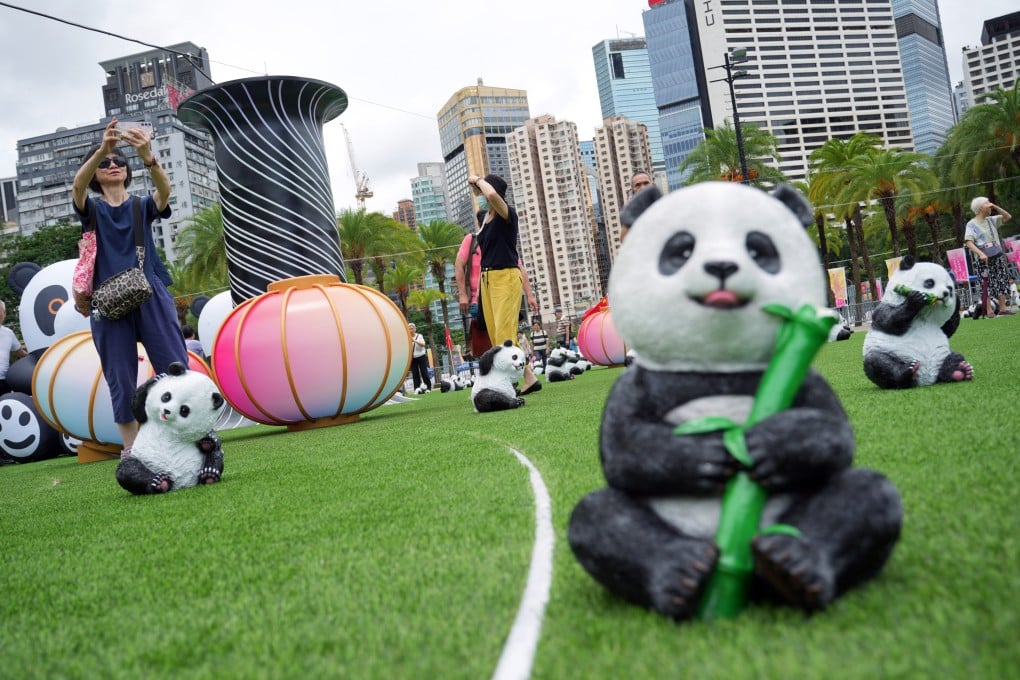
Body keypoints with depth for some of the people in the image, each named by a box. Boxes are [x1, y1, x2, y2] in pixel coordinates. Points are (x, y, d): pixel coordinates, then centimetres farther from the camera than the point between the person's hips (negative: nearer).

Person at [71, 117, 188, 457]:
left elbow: (164, 189, -10)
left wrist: (147, 156, -30)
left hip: (151, 297, 0)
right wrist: (101, 149, -29)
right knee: (121, 381, 1)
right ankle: (131, 449, 8)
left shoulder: (143, 206, 13)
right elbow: (78, 184, -10)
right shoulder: (92, 210, 12)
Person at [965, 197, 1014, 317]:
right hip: (983, 259, -6)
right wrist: (981, 253, -28)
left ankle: (1003, 308, 7)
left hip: (998, 256, 6)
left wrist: (996, 207, 6)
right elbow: (968, 242, -14)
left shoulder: (991, 220, 13)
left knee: (1002, 280, 3)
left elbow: (1008, 217, 19)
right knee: (987, 283, -6)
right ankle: (989, 310, -4)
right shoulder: (972, 224, -5)